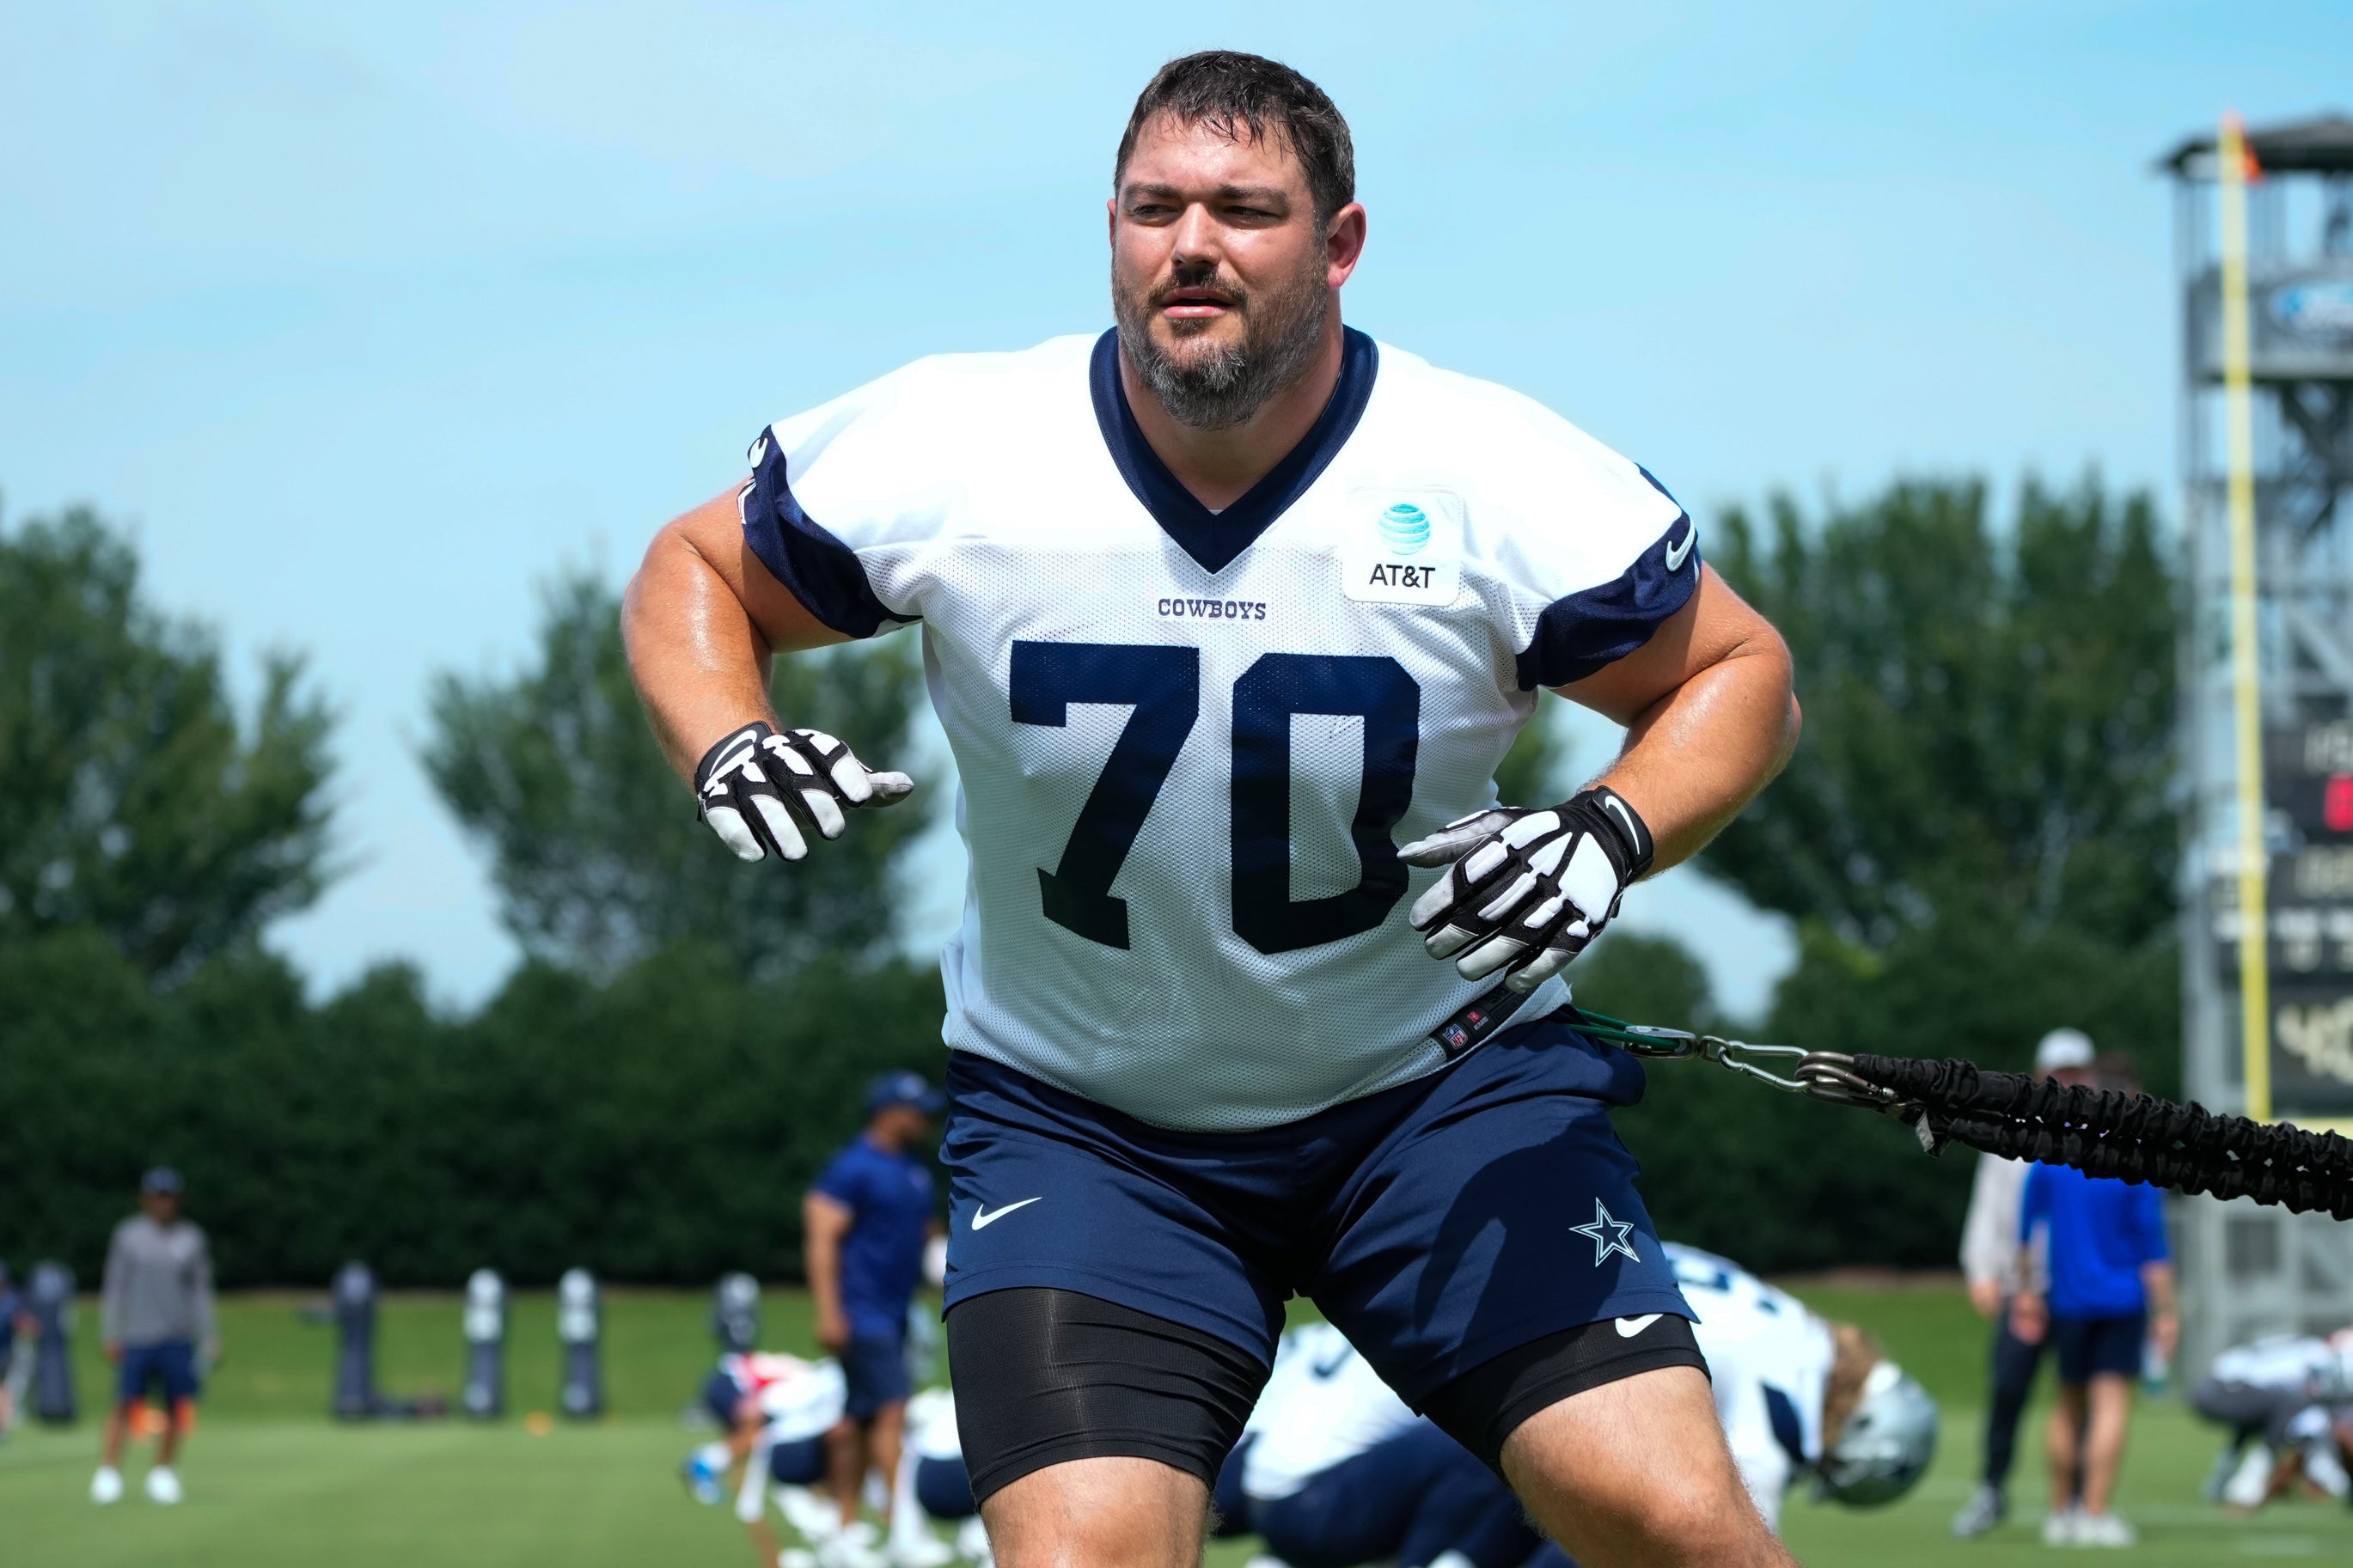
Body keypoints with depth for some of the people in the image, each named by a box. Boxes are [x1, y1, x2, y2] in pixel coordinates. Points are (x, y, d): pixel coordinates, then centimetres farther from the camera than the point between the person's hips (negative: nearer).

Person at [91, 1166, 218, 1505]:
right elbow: (114, 1288, 5)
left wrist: (210, 1338, 6)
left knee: (177, 1407, -2)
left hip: (179, 1338, 2)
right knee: (125, 1402, -9)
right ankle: (109, 1473, -6)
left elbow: (201, 1292, 12)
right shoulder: (128, 1236, 5)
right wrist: (111, 1335, -1)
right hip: (137, 1336, -2)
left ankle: (163, 1474, 11)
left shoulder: (191, 1239, 9)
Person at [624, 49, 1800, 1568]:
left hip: (1447, 1085, 0)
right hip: (1077, 1120, 0)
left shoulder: (1493, 476, -13)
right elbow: (693, 568, 5)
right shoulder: (950, 451, -11)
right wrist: (726, 747, -17)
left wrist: (1612, 835, -21)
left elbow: (1743, 671, -1)